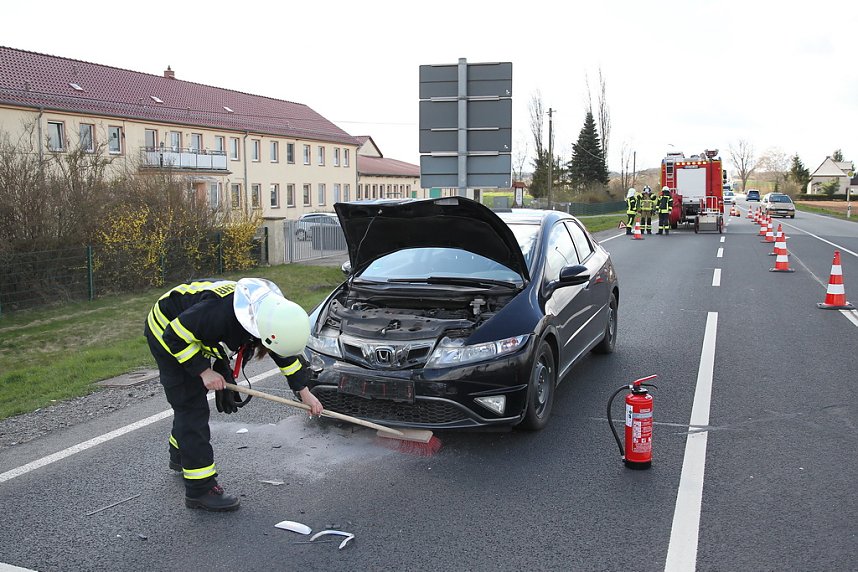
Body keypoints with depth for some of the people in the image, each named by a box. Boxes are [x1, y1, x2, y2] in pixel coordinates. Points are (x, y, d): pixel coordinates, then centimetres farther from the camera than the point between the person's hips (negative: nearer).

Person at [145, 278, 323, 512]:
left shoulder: (272, 310, -16)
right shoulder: (219, 311, -41)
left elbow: (285, 354, 1)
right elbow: (176, 336, -29)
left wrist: (304, 392, 5)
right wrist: (204, 371, -25)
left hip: (195, 335, 8)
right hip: (167, 332, -8)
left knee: (192, 400, 21)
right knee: (192, 407, -11)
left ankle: (180, 456, 46)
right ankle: (200, 490, -6)